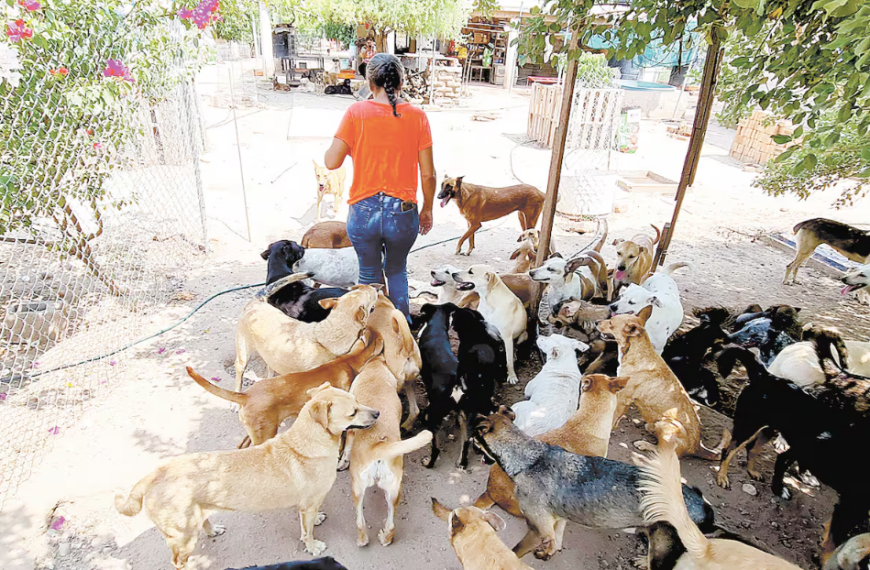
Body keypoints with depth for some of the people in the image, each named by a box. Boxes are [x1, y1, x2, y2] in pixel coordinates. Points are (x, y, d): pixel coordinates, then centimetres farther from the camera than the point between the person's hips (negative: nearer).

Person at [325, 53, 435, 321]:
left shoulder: (356, 112, -6)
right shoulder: (417, 116, -3)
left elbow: (331, 162, -8)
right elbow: (428, 174, -3)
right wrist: (427, 209, 11)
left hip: (364, 213, -1)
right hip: (403, 213, 1)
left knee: (370, 274, 21)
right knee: (397, 271, 26)